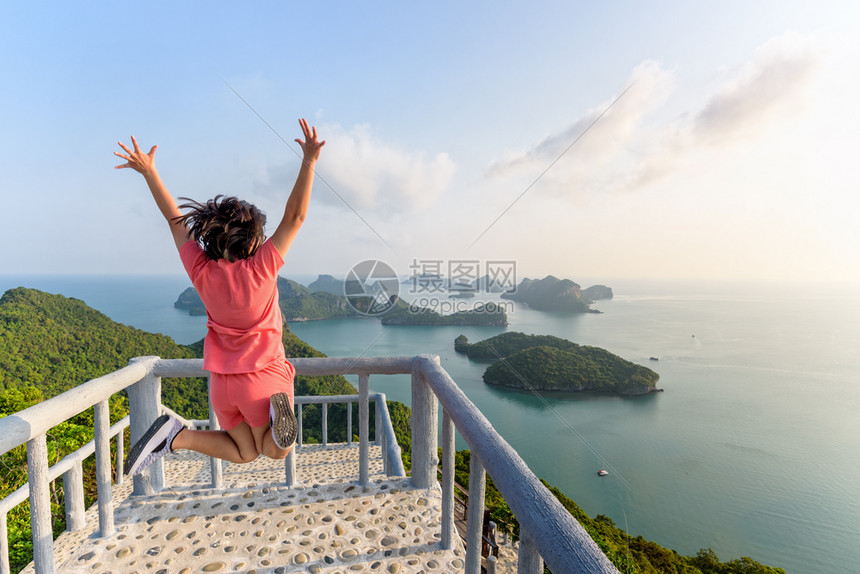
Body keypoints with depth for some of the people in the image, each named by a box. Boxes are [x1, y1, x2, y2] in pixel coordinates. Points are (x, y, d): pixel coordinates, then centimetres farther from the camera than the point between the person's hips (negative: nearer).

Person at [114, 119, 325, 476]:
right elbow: (295, 216, -20)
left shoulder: (202, 272, -7)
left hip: (222, 383, 5)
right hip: (264, 378, -5)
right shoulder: (260, 269, -19)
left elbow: (176, 219, 5)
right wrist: (309, 161, -20)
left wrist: (149, 172, 13)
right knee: (276, 451, 16)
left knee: (243, 453, 28)